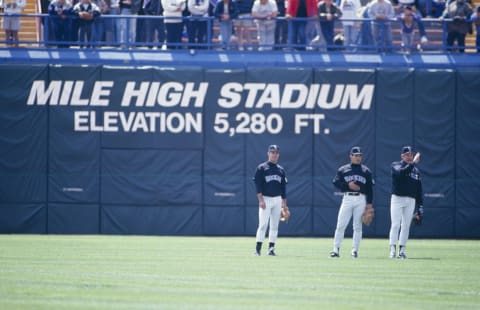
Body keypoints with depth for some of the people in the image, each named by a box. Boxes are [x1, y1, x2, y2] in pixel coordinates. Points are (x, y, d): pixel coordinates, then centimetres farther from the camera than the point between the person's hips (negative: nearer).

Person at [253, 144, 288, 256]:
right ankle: (258, 249, -11)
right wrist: (261, 200, -16)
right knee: (263, 224, -12)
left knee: (275, 225, 4)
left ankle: (271, 248, 8)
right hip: (265, 199, -5)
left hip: (277, 200, 5)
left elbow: (283, 187, 17)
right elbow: (257, 184, -7)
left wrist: (284, 202, 10)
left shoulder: (281, 170, 14)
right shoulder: (261, 168, -1)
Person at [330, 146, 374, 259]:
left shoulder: (366, 171, 12)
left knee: (358, 226, 1)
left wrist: (369, 203, 1)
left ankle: (355, 250, 6)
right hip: (347, 198, -1)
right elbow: (336, 182, 2)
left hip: (361, 200, 1)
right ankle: (336, 250, -4)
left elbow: (370, 188, 9)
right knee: (341, 225, -6)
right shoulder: (343, 169, 10)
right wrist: (348, 185, -13)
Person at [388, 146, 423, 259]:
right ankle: (393, 250, -10)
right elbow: (401, 172, -22)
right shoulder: (396, 165, 2)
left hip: (411, 201, 4)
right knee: (395, 225, -8)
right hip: (397, 198, -4)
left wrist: (420, 204, 7)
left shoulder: (416, 170, 14)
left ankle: (402, 250, 8)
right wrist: (413, 163, -28)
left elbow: (419, 188, 14)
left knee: (406, 226, 4)